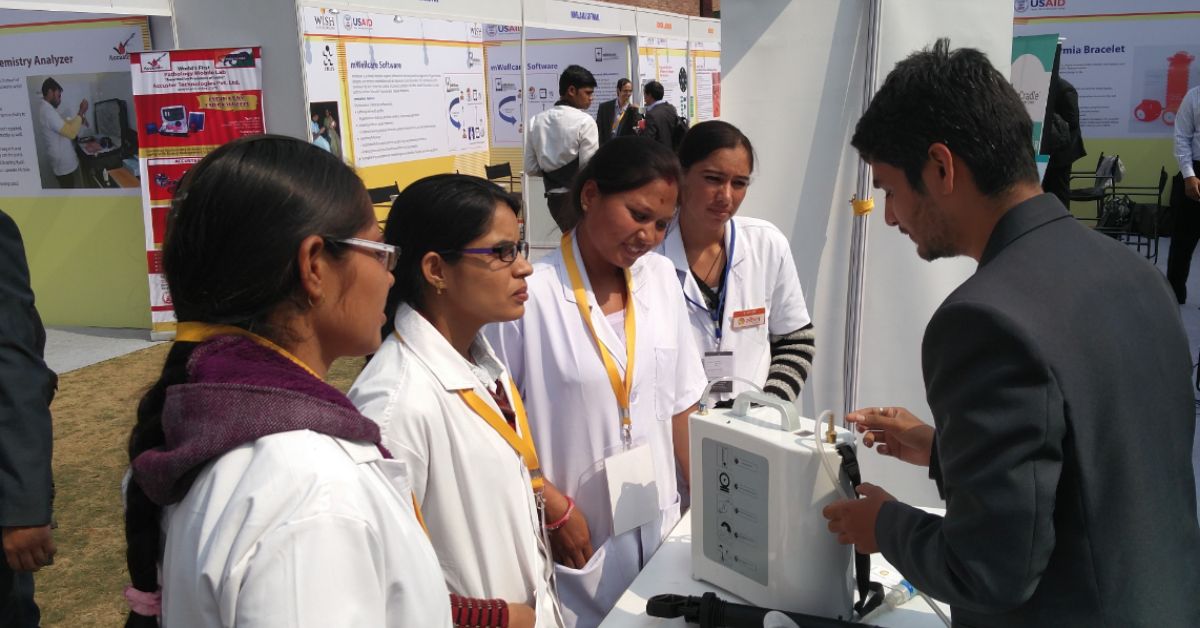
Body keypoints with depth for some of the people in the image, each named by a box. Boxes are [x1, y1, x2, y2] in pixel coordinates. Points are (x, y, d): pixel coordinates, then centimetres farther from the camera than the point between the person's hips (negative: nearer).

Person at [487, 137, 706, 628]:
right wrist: (555, 510, -12)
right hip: (575, 536, -5)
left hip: (658, 522, 5)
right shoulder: (529, 293, -18)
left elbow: (680, 403, 6)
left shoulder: (661, 279, 0)